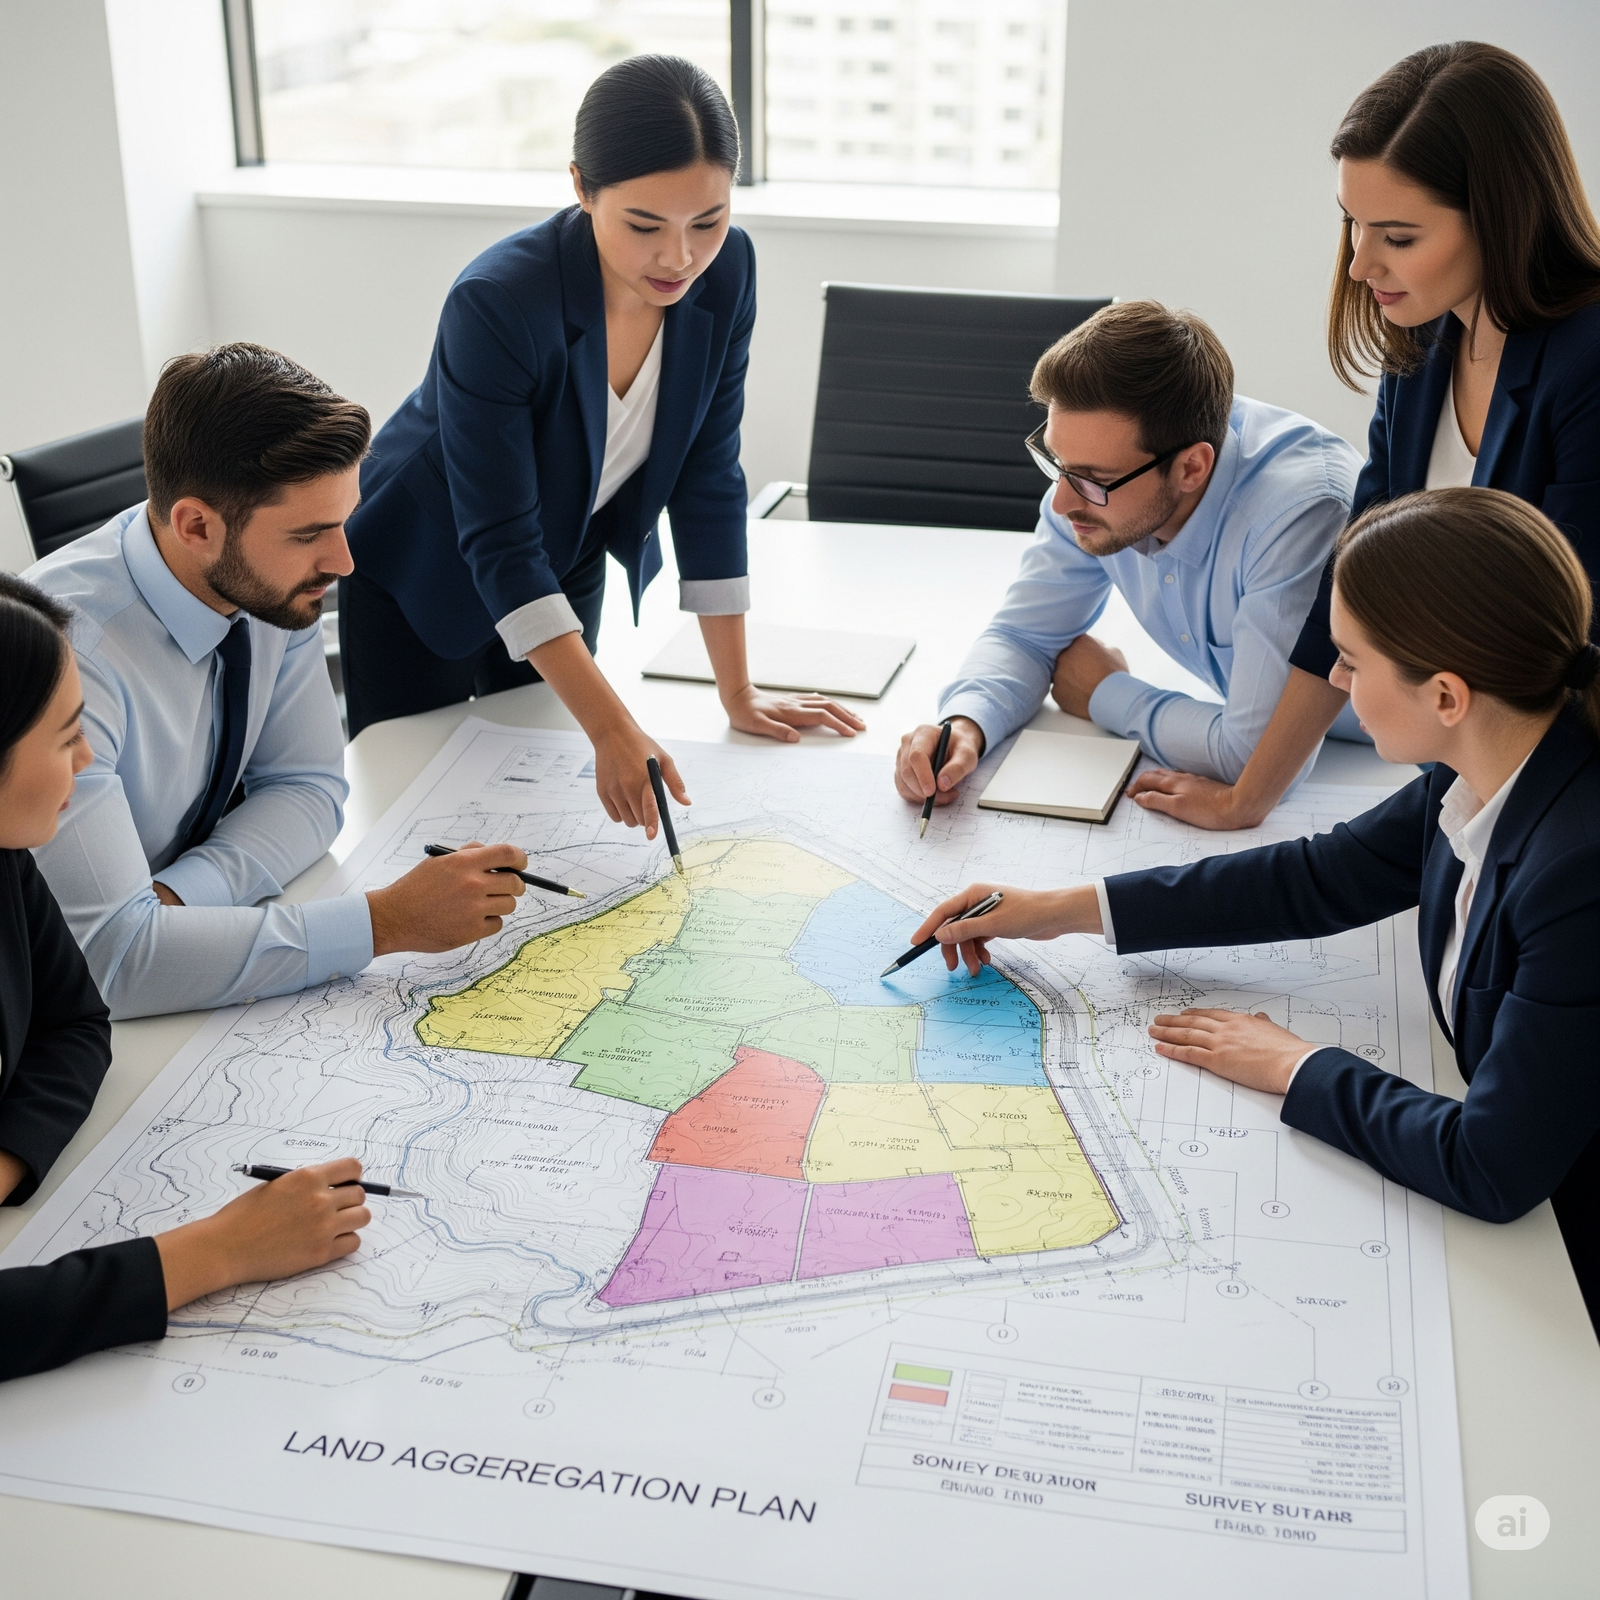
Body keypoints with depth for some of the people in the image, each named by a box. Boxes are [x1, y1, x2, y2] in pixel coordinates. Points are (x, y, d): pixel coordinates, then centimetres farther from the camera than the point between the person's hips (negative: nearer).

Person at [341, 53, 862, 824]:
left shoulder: (725, 272, -20)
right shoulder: (496, 305, -36)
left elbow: (707, 478, -12)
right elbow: (499, 546, -34)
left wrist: (738, 693, -12)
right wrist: (613, 731, -42)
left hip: (568, 563, 5)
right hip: (425, 574, -4)